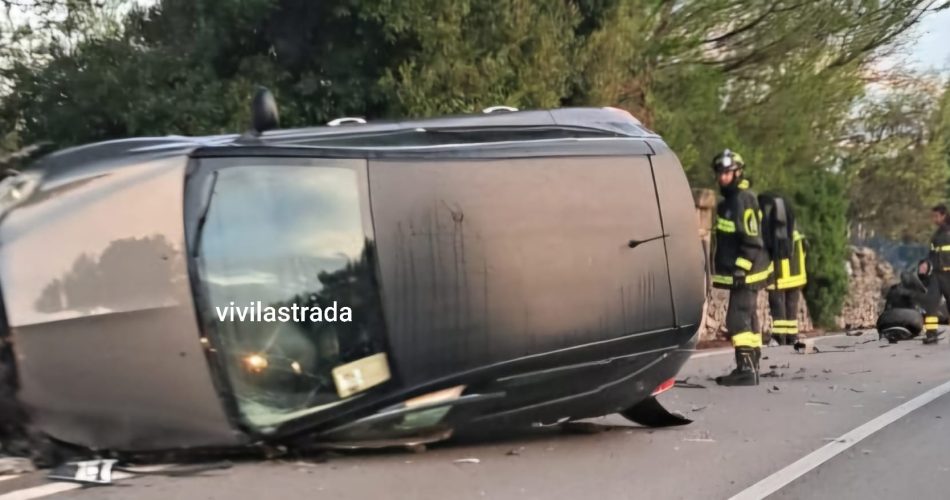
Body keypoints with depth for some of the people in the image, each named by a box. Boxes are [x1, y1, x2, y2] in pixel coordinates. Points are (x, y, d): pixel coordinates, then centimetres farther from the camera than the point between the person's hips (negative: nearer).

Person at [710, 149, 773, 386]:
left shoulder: (742, 200, -16)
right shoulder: (731, 200, 16)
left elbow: (752, 241, -21)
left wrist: (741, 269, -22)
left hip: (746, 272, -11)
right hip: (744, 272, 11)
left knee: (737, 319, -13)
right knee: (747, 319, 15)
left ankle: (746, 369, -15)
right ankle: (751, 367, 23)